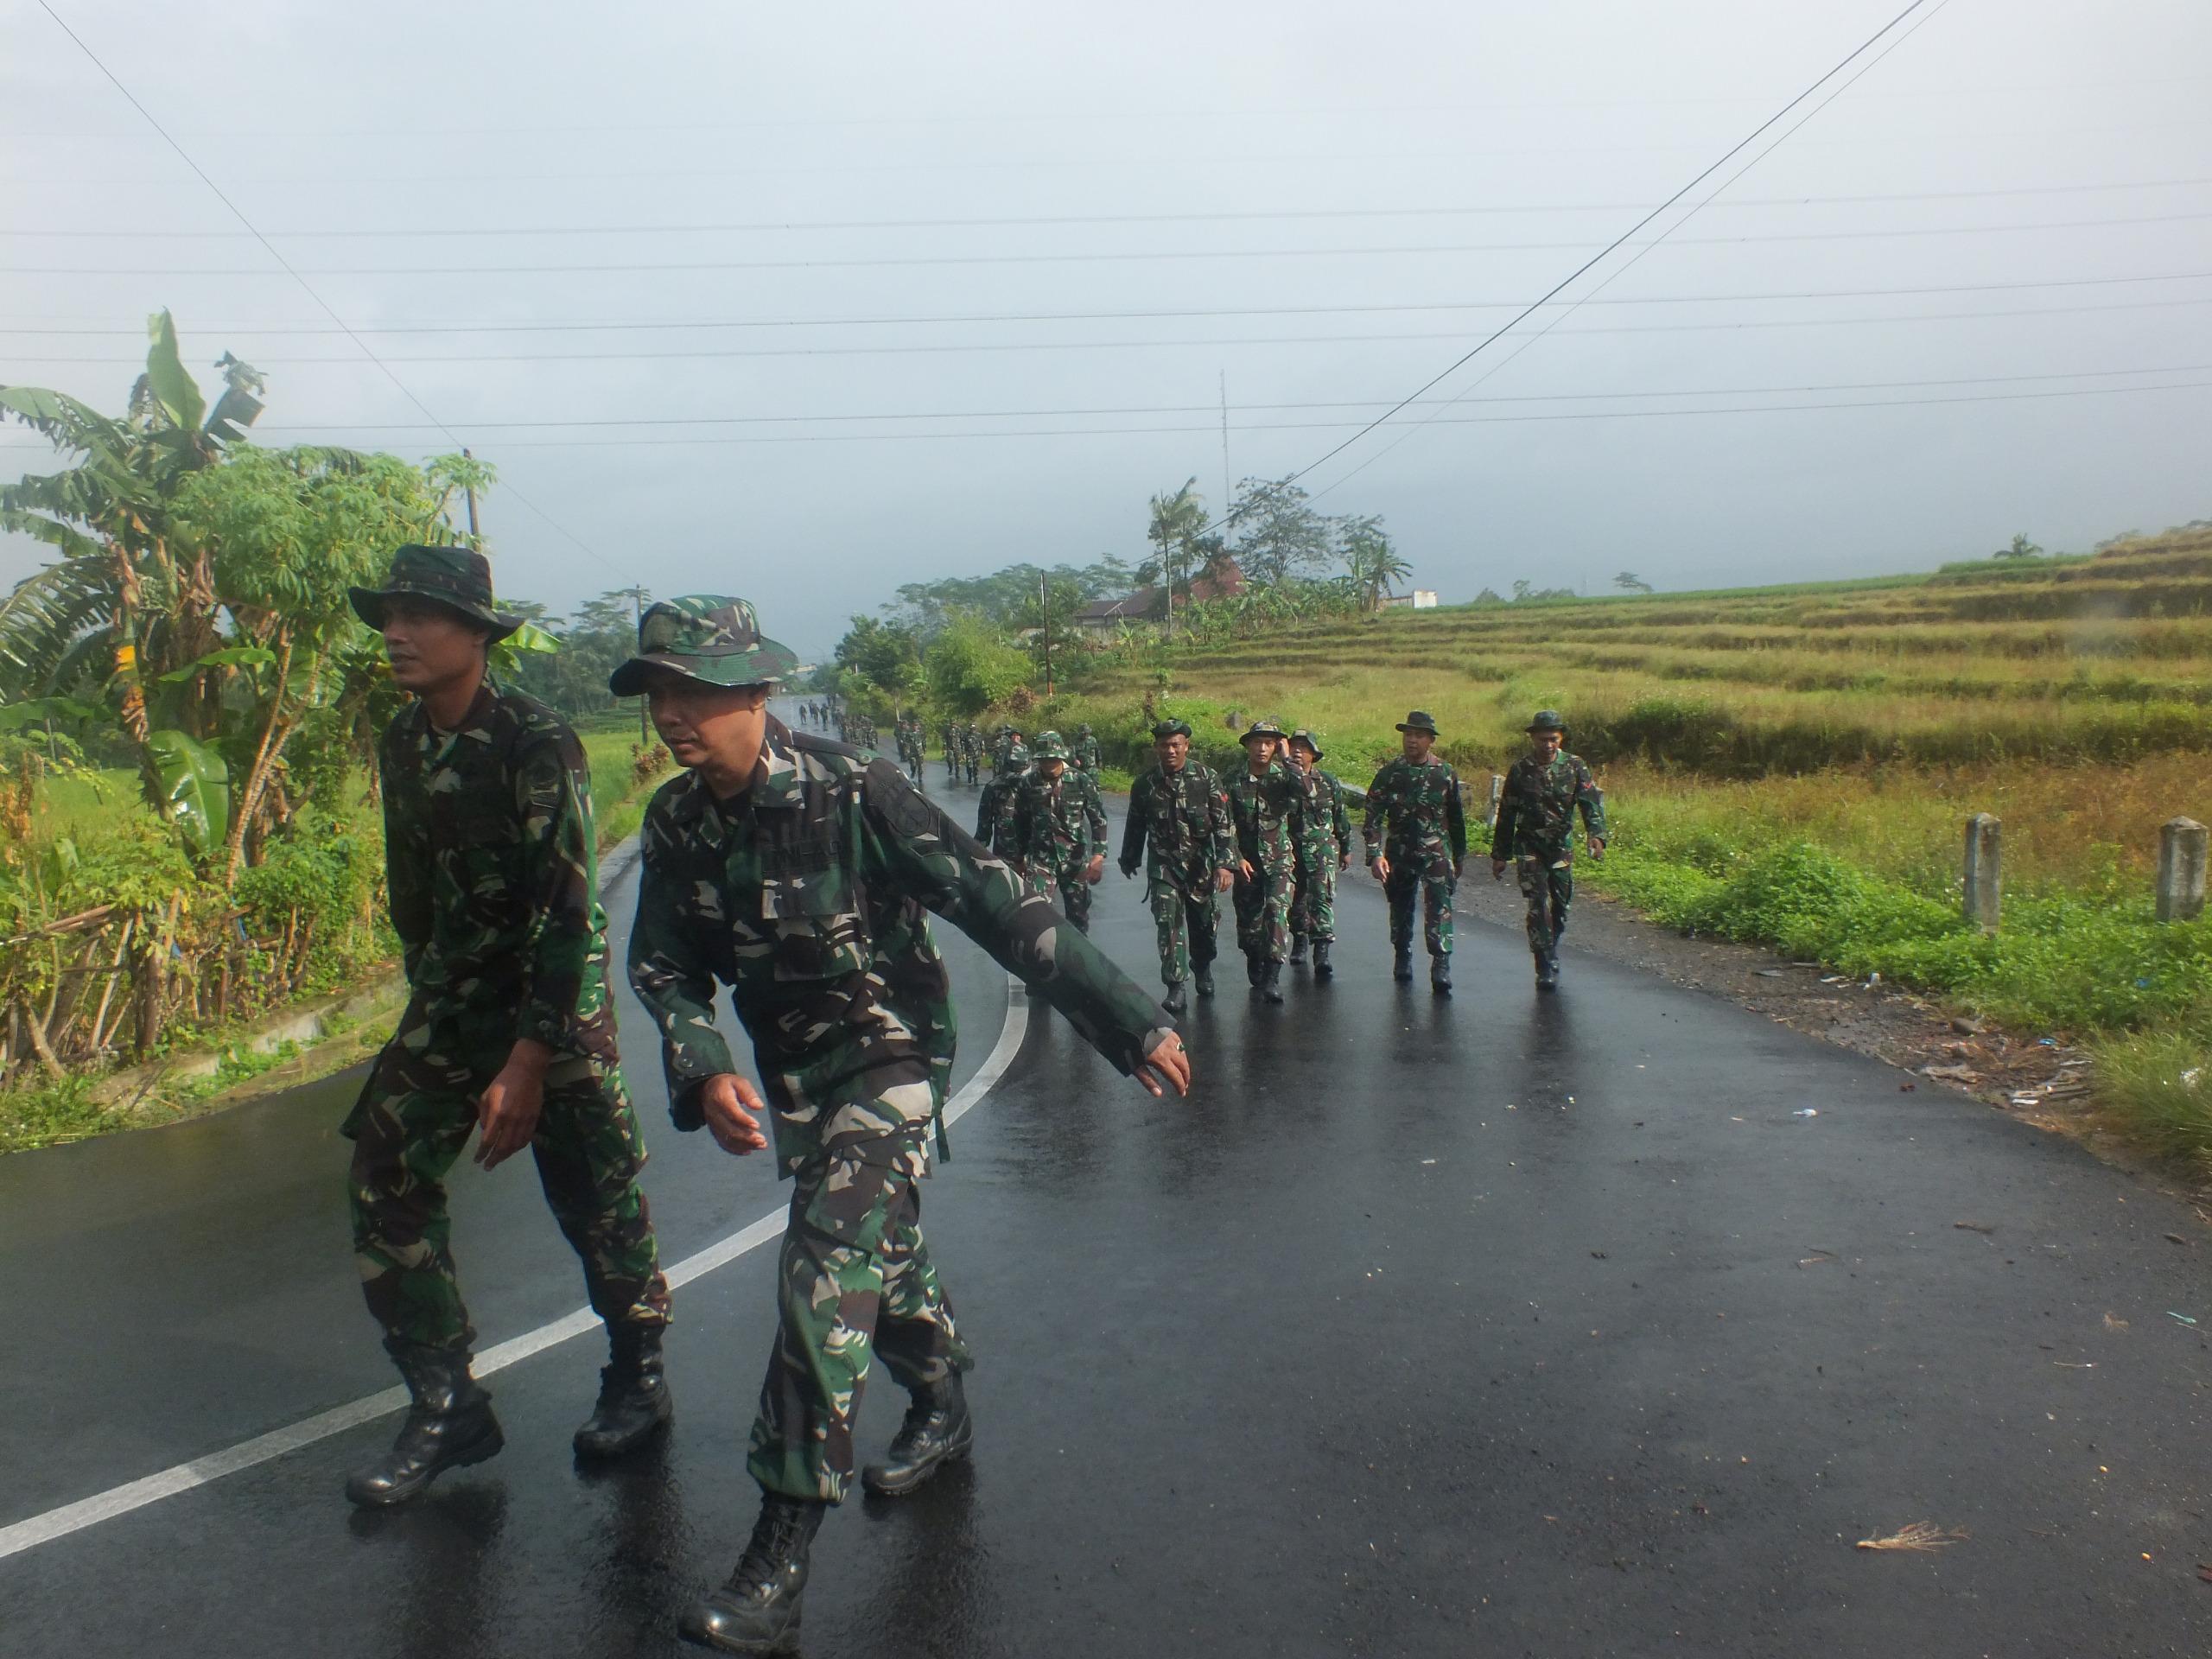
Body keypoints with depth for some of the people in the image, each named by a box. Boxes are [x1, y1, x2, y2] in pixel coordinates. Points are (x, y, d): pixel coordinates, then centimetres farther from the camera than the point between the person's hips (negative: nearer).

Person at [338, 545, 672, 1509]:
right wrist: (428, 998, 19)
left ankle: (638, 1379, 25)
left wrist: (528, 1060, -24)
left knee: (595, 1200, 2)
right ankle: (446, 1407, 11)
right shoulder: (401, 743, 4)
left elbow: (566, 909, -22)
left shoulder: (536, 741, -19)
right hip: (448, 1002, 7)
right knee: (384, 1182, -2)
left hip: (556, 999, -6)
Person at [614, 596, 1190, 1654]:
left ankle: (780, 1555, -7)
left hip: (888, 1056, -6)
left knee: (827, 1273, -16)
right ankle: (941, 1411, 48)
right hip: (793, 1071, 7)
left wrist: (1131, 1022, -25)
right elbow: (663, 965, 2)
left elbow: (999, 908, -25)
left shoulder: (852, 793, -25)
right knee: (879, 1248, 22)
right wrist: (703, 1071, -18)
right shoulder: (675, 822, -7)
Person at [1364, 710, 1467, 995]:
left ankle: (1441, 966, -15)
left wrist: (1459, 856, 17)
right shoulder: (1389, 773, -1)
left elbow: (1456, 818, 13)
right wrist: (1375, 854, -16)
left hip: (1436, 853, -1)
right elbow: (1373, 816, -5)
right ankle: (1402, 959, 30)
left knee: (1439, 907, -12)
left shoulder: (1446, 774, 2)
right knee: (1401, 908, 12)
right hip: (1399, 854, 1)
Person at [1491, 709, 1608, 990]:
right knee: (1538, 905, -11)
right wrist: (1500, 855, 4)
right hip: (1529, 847, -2)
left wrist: (1597, 835, -30)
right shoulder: (1519, 770, -2)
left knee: (1562, 903, 10)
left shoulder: (1574, 766, -1)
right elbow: (1506, 814, 3)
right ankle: (1546, 969, -7)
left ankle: (1550, 950, 36)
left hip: (1562, 846, 2)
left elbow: (1591, 801, -12)